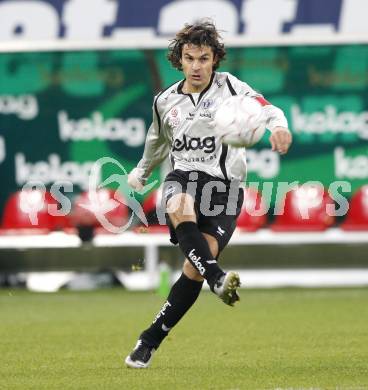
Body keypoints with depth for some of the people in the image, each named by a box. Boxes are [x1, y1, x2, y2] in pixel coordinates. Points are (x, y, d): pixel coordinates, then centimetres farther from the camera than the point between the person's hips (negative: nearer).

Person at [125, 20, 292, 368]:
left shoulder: (229, 87, 2)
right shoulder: (165, 101, 12)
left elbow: (265, 107, -16)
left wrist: (278, 124, -40)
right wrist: (141, 173, 50)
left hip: (224, 184, -2)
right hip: (181, 177, 2)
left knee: (194, 271, -13)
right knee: (182, 209, -39)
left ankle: (149, 342, -3)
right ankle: (218, 279, -52)